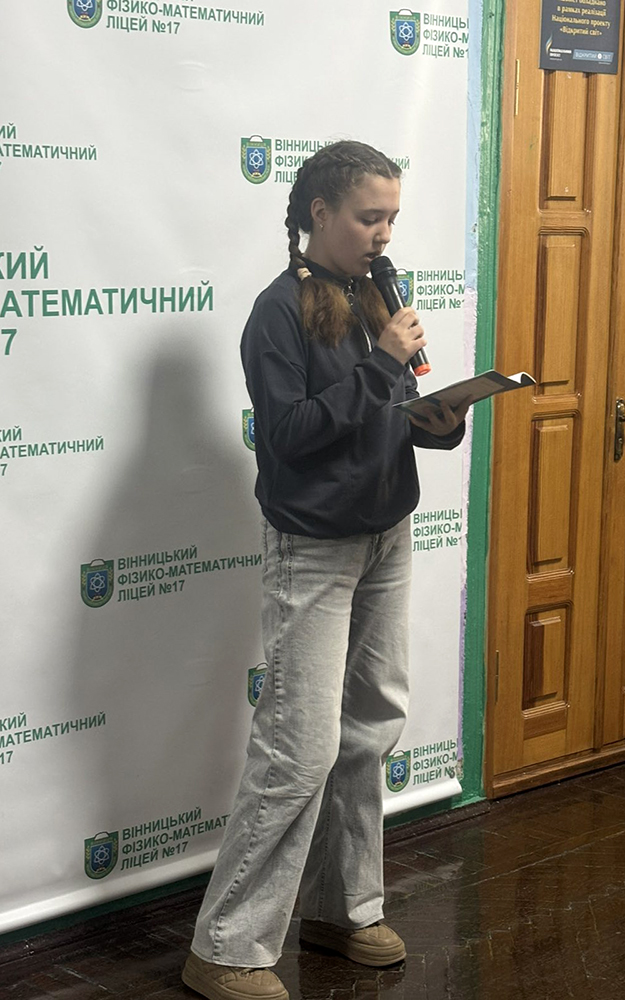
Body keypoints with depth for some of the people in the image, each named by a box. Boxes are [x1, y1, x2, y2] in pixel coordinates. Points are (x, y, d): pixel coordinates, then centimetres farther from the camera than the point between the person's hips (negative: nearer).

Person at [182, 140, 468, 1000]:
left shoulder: (373, 300, 9)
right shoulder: (282, 311, -13)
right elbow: (290, 430, -20)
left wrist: (440, 421, -8)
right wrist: (383, 363, -21)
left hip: (386, 540, 8)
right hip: (313, 551, -7)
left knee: (371, 729, 13)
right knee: (301, 750, -8)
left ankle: (343, 907, 28)